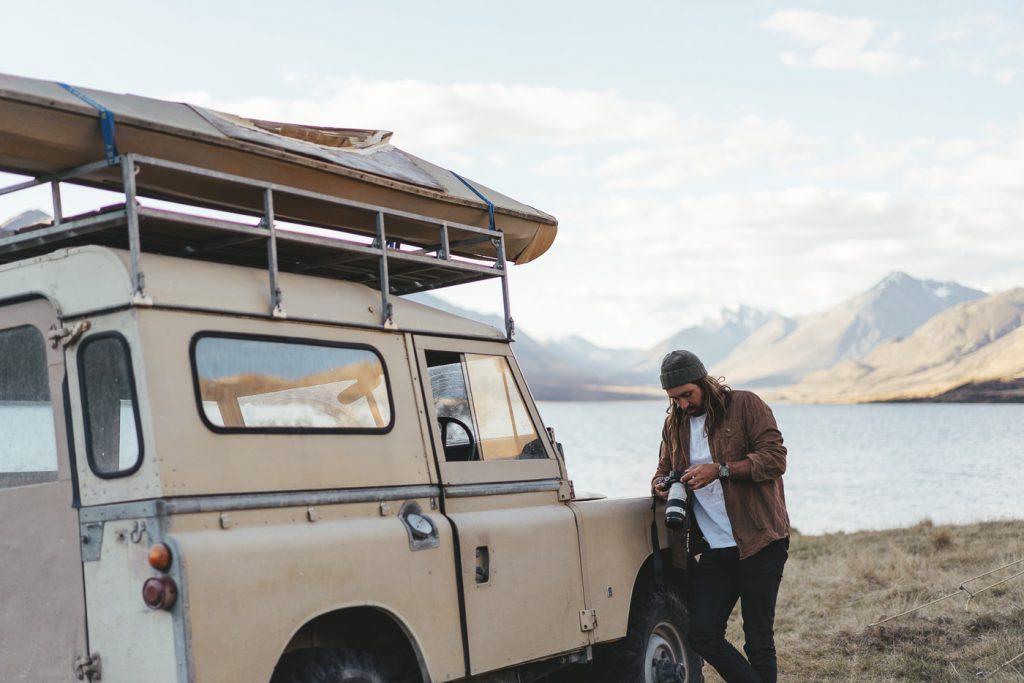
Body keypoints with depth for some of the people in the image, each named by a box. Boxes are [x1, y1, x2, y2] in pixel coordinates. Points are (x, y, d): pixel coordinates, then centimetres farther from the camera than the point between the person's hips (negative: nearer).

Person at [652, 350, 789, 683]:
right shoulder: (674, 424, 12)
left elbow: (775, 458, -12)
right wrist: (661, 485, -3)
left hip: (758, 543, -6)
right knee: (703, 637, 2)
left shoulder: (746, 405, -5)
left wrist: (719, 470, -22)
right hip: (714, 550, 6)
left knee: (758, 640, 0)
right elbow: (664, 469, 22)